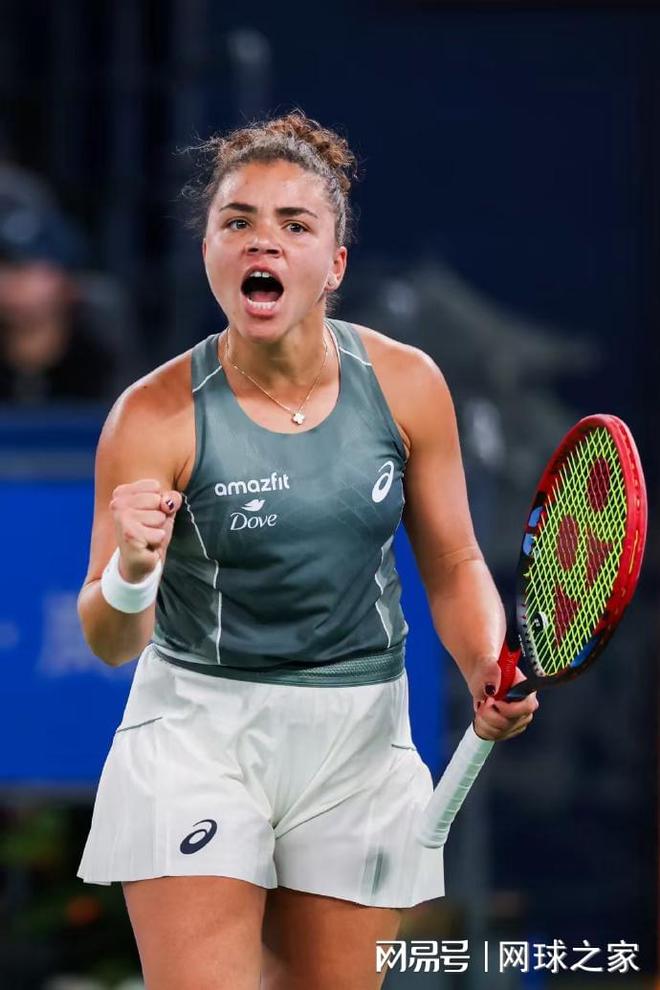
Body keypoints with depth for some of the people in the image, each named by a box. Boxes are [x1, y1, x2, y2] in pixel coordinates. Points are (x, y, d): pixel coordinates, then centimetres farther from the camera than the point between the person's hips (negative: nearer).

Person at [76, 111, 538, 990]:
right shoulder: (155, 415, -12)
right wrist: (129, 574, -33)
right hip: (196, 741, -3)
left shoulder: (407, 385, -4)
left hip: (359, 740, 3)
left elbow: (454, 569, 8)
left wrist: (488, 670, -11)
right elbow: (110, 645, -11)